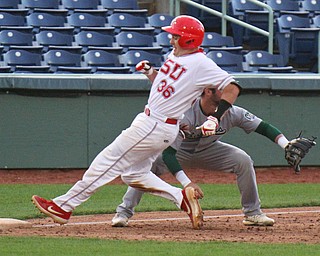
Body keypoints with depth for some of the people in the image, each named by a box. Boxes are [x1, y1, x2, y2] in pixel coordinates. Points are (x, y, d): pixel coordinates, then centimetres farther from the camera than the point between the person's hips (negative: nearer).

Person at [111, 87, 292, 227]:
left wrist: (286, 145, -35)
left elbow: (263, 127, -18)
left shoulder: (231, 113, -25)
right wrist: (186, 183, -51)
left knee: (243, 161, -18)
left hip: (208, 151, 4)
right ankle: (124, 212, -16)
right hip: (179, 152, -4)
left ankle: (253, 213, -2)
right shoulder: (185, 115, -37)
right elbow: (168, 153, -41)